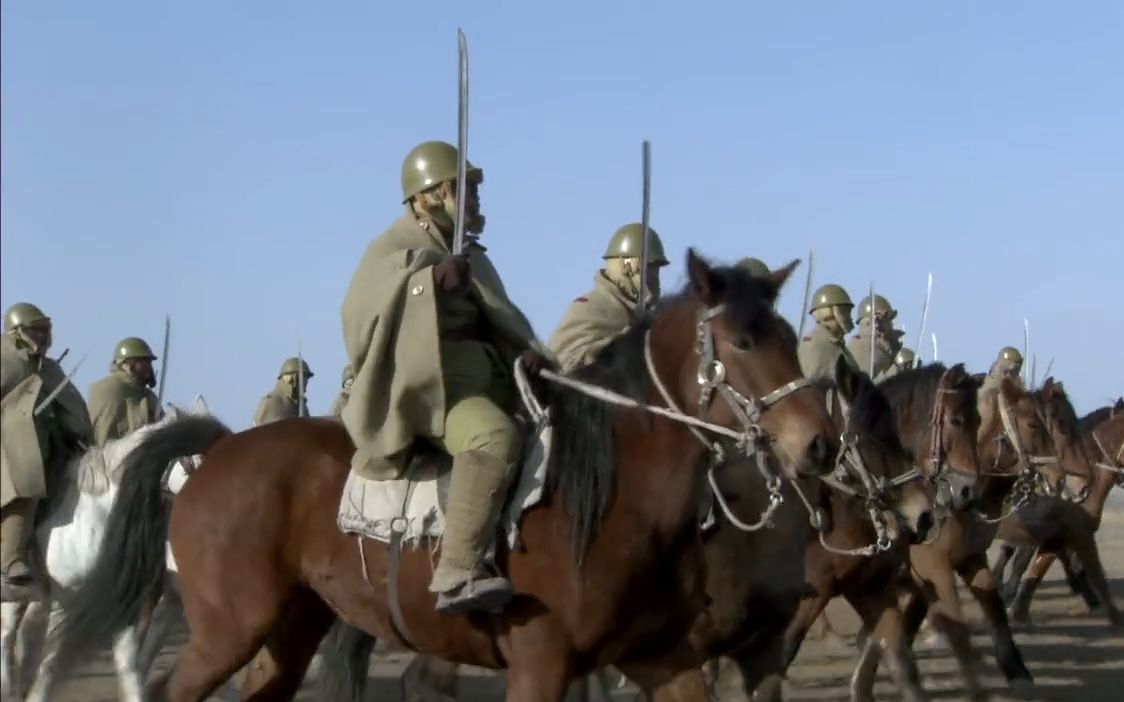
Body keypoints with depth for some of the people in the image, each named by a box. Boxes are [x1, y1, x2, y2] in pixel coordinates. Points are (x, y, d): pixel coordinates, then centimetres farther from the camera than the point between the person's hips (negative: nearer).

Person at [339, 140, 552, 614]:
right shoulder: (395, 251, 0)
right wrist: (431, 279, -26)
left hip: (486, 380, 10)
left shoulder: (470, 255, 22)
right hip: (425, 384, -10)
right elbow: (359, 313, -15)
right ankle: (457, 574, -43)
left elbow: (500, 317, 18)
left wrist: (526, 350, -5)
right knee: (496, 437, -36)